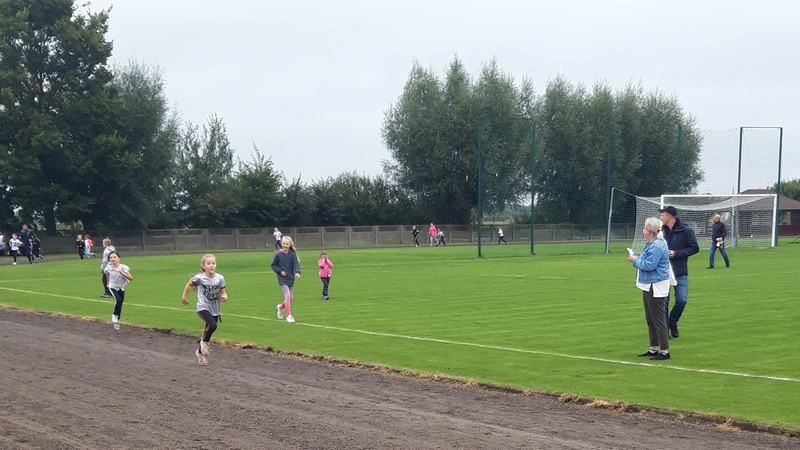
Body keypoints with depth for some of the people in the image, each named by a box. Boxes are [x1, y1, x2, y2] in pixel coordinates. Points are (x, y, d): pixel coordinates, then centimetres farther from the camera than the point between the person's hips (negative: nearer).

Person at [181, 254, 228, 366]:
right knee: (212, 326, -27)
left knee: (208, 331, 13)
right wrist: (184, 296, 13)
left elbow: (223, 292, 1)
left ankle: (200, 351, 37)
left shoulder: (220, 278, -8)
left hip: (215, 310, 4)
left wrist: (224, 297, -21)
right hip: (203, 308, -4)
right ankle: (204, 341, 3)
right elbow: (189, 285, 5)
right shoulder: (199, 278, -13)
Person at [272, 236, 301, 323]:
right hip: (282, 279, -4)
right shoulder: (278, 254, -6)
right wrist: (280, 271, -12)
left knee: (291, 298, 10)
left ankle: (281, 307, 40)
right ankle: (289, 316, -11)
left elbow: (296, 263, -13)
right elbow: (273, 265, 3)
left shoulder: (292, 254, -2)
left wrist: (297, 272, -31)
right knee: (287, 295, -18)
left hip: (291, 278, 4)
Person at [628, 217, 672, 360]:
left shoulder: (657, 245, -20)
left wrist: (636, 260, -10)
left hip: (656, 287, -11)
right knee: (650, 320, 17)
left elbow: (649, 265, -24)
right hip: (648, 286, 11)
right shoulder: (651, 244, 13)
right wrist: (636, 259, 6)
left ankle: (664, 351, -3)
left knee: (658, 319, -7)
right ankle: (653, 349, 26)